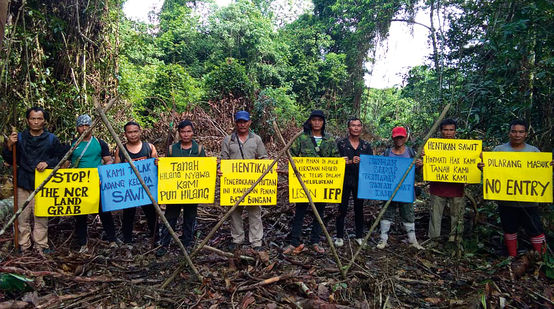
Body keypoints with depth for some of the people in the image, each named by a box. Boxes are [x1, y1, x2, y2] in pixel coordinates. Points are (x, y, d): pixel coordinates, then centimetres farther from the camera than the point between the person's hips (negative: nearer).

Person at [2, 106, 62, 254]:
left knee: (41, 217, 3)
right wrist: (9, 146, -7)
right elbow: (10, 160, 10)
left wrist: (48, 163, -11)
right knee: (22, 216, 5)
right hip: (23, 183, 1)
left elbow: (61, 158, 7)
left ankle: (41, 245, 14)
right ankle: (24, 246, 17)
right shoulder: (19, 138, 7)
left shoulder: (52, 139, 5)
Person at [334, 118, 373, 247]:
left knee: (359, 209, 11)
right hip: (344, 180, -2)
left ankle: (359, 236, 23)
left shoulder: (366, 145, 8)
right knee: (342, 209, 3)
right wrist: (351, 162, -27)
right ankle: (339, 236, 15)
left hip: (360, 181, 3)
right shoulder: (341, 143, -1)